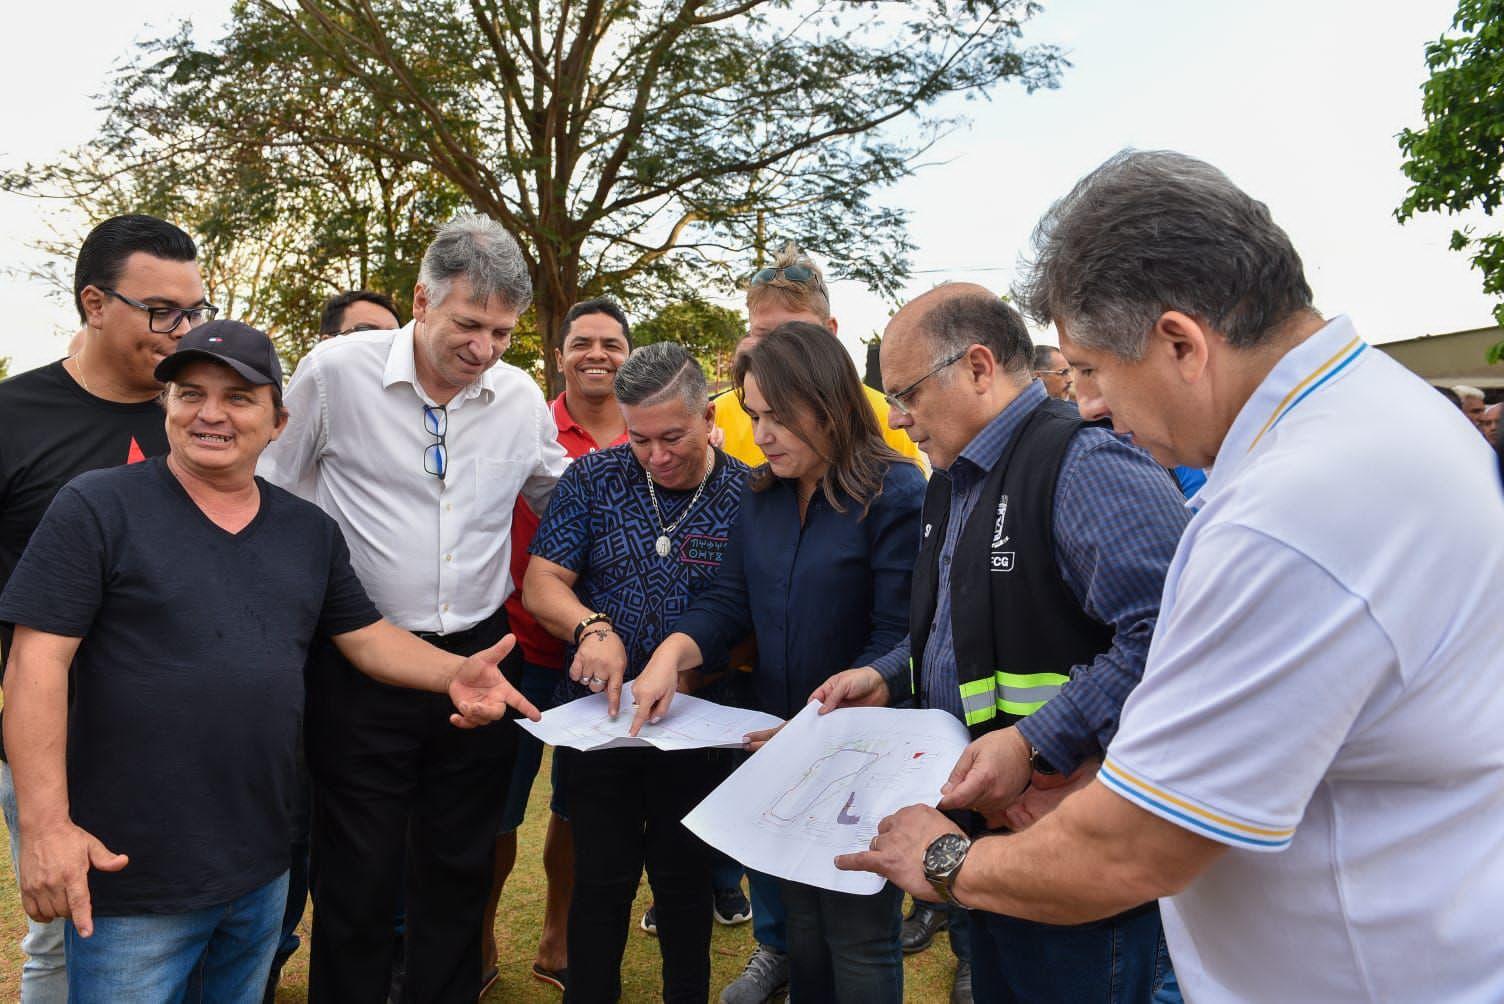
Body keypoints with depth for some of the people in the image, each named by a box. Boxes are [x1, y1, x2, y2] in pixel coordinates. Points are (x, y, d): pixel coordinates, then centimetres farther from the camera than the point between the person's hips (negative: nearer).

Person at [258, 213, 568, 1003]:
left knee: (460, 864, 17)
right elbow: (269, 494, 0)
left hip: (478, 659, 3)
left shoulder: (521, 397, 1)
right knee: (357, 874, 9)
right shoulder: (336, 372, -8)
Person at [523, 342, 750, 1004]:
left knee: (685, 882, 16)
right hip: (597, 713, 1)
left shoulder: (750, 496, -7)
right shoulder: (594, 478, -2)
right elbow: (541, 583, -4)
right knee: (601, 881, 13)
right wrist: (593, 627, -23)